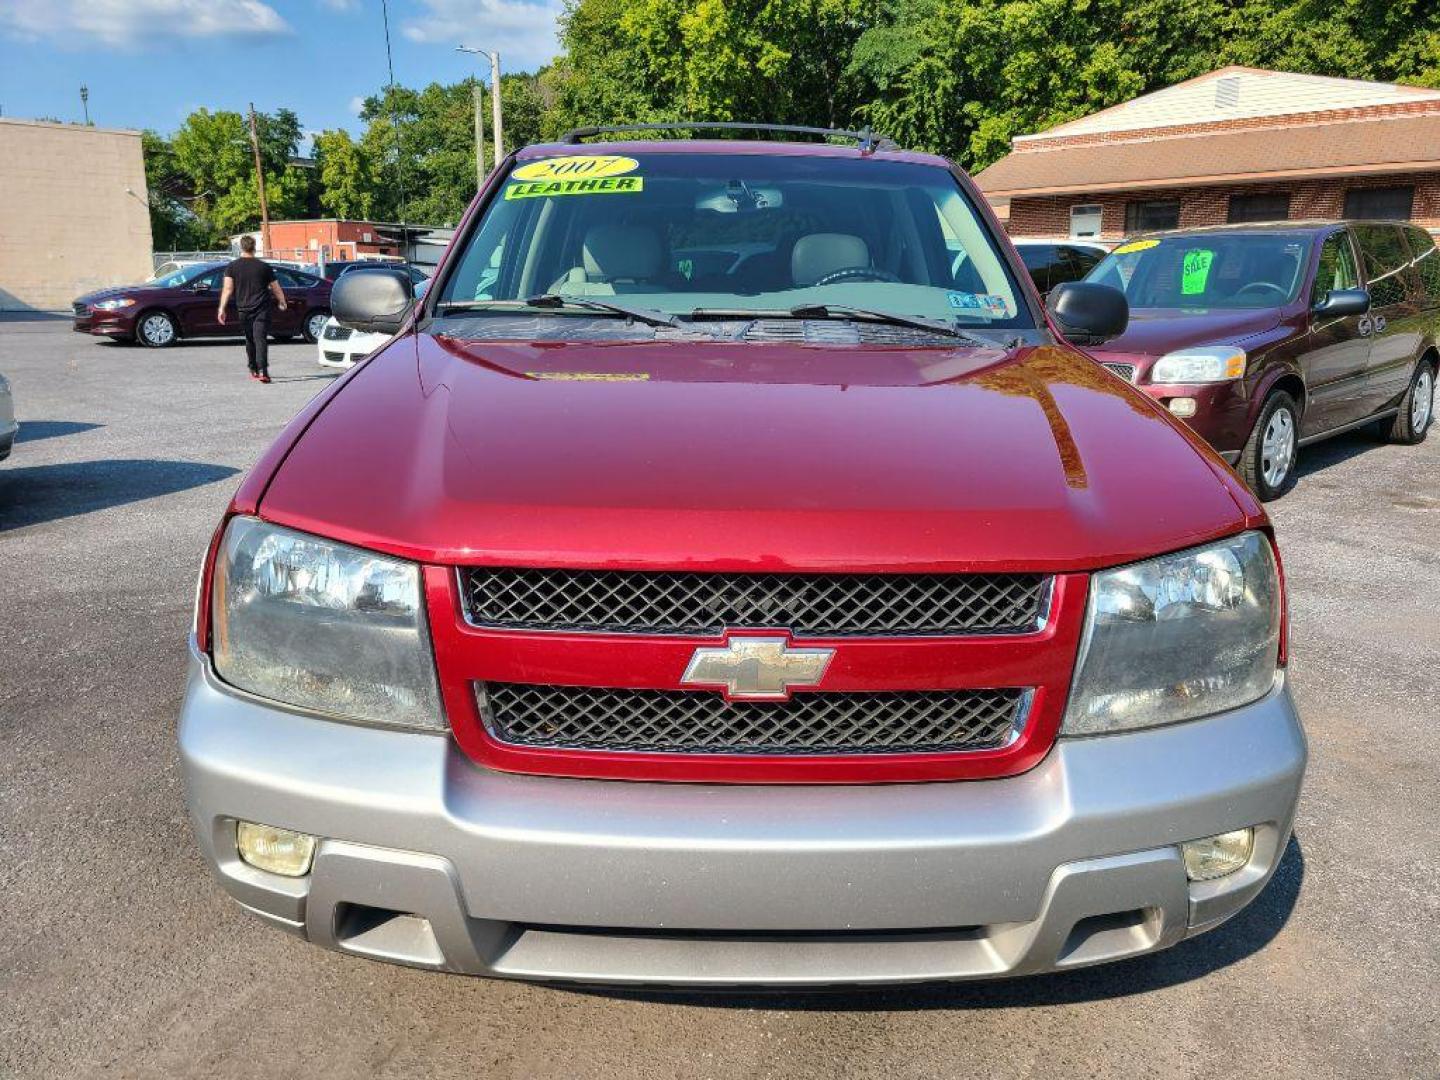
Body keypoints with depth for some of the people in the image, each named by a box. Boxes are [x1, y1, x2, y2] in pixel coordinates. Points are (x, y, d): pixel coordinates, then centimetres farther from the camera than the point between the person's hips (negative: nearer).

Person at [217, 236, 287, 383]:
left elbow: (227, 288, -7)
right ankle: (263, 371, -23)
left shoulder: (232, 267, 3)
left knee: (250, 340, 17)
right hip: (262, 309, -1)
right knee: (260, 339, -8)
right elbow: (276, 288, 11)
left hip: (244, 310, 1)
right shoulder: (264, 266, 3)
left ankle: (254, 371, 24)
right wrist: (282, 303, 28)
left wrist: (222, 308, -8)